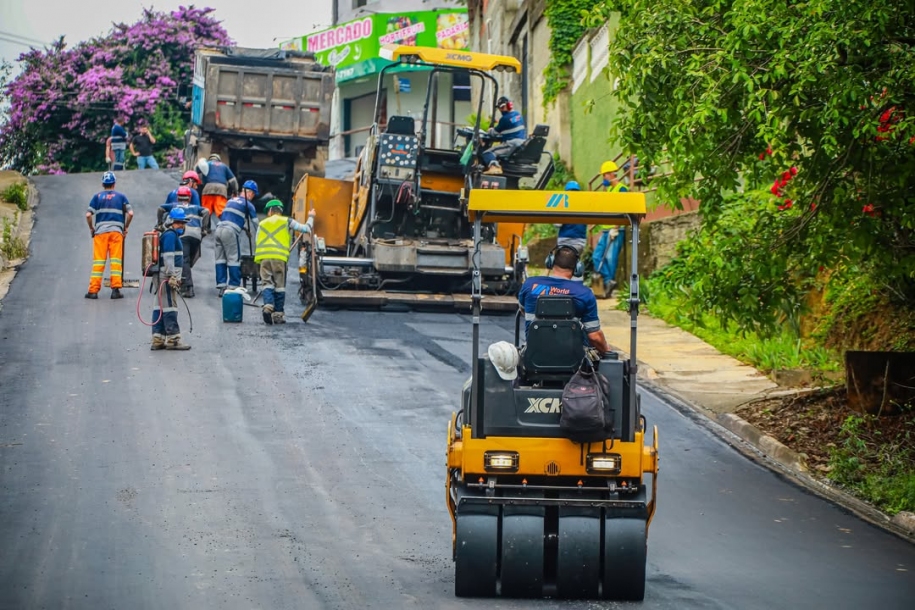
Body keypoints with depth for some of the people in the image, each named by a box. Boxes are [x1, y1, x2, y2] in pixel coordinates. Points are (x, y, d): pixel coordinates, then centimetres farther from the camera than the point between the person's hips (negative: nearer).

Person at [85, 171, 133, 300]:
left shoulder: (97, 196, 9)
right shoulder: (120, 196, 10)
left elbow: (88, 215, 0)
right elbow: (130, 213, 0)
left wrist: (91, 228, 13)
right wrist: (125, 228, 12)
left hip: (100, 231, 0)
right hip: (116, 231, 0)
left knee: (98, 261, 0)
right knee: (116, 260, 1)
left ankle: (93, 290, -2)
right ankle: (116, 289, -5)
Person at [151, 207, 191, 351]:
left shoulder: (172, 235, 22)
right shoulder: (170, 235, -10)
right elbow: (168, 257, -18)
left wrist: (176, 277, 27)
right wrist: (172, 276, -20)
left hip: (164, 278, 10)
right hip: (167, 276, -10)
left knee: (160, 306, 8)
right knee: (169, 307, -8)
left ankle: (158, 340, 9)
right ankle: (172, 339, -7)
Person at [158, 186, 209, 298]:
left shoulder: (174, 205, 25)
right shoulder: (195, 207, 29)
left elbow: (161, 208, 13)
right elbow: (206, 212, 13)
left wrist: (160, 223, 22)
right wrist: (204, 228, 13)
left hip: (182, 233, -3)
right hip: (196, 233, 3)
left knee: (184, 261, -8)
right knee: (190, 260, 15)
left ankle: (188, 288, -19)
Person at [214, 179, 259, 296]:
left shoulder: (231, 200, 23)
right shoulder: (247, 204, 2)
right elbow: (255, 222, 5)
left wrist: (245, 228, 37)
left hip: (219, 229, 7)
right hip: (230, 232, -7)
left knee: (221, 259, 9)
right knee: (234, 259, -2)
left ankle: (221, 286, 9)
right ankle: (234, 286, -3)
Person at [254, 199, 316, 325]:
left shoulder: (262, 224, 21)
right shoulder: (286, 221, 13)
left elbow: (257, 243, 20)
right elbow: (306, 229, 13)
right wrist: (311, 217, 30)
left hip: (263, 257, 2)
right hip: (279, 256, -2)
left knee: (267, 283, 3)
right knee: (279, 285, 4)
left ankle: (268, 306, -22)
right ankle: (278, 314, 3)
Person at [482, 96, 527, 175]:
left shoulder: (505, 119, -12)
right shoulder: (518, 115, 14)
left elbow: (495, 133, 0)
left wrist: (490, 130, 22)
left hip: (512, 144, -9)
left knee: (487, 153, -19)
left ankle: (494, 166, -46)